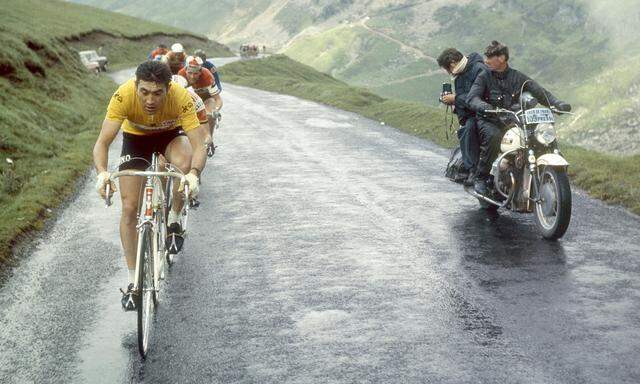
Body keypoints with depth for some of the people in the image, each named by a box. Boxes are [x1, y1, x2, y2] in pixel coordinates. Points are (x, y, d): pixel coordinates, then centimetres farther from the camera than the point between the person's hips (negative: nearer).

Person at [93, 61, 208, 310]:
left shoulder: (181, 98, -36)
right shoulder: (124, 96, -36)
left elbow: (199, 146, -39)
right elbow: (102, 142, -35)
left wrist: (194, 173, -60)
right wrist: (102, 172, -54)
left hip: (170, 134, 0)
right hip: (136, 138, 1)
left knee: (186, 165, -36)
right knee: (129, 208, -8)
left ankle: (174, 218, -6)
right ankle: (133, 280, 5)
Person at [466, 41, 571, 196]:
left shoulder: (518, 77, 9)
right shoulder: (484, 77, 2)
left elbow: (539, 92, 2)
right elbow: (472, 97, -14)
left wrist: (558, 104, -16)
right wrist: (484, 107, -36)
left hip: (511, 121, 3)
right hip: (488, 121, -3)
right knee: (493, 136, -37)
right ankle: (480, 178, -25)